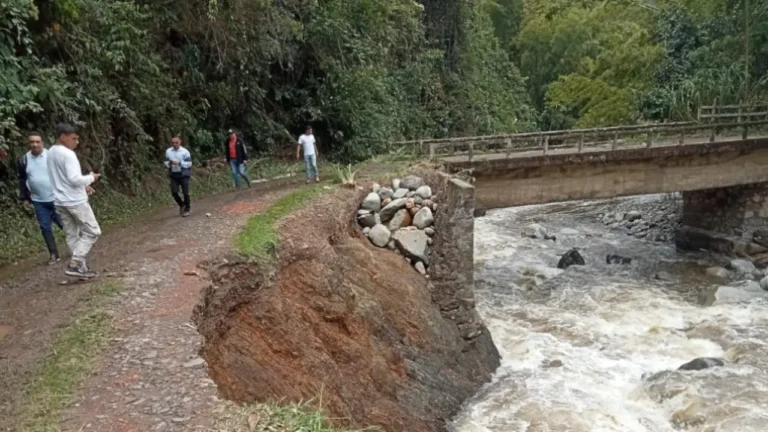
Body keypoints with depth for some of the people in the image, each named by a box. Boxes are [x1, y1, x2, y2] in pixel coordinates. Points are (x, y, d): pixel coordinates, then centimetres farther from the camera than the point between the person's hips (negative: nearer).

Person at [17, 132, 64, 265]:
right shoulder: (23, 160, 2)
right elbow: (22, 180, 13)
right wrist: (24, 198, 10)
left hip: (56, 198, -3)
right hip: (38, 201, 4)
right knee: (45, 227, 5)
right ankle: (53, 254, 13)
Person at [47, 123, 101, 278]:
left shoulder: (51, 153, 12)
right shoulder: (68, 154, -17)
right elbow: (74, 178, -24)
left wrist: (82, 186, 16)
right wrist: (91, 178, -7)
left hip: (60, 201, 9)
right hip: (75, 201, -9)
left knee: (72, 235, 10)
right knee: (92, 231, 1)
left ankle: (82, 267, 14)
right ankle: (74, 264, -5)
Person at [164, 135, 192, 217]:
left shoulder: (185, 151, -8)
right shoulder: (168, 151, 3)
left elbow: (189, 163, -9)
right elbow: (166, 162, 11)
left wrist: (179, 163, -21)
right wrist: (169, 163, -12)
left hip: (184, 175, -3)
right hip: (173, 175, 3)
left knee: (185, 193, -1)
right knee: (174, 192, -3)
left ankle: (187, 209, 15)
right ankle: (181, 205, 24)